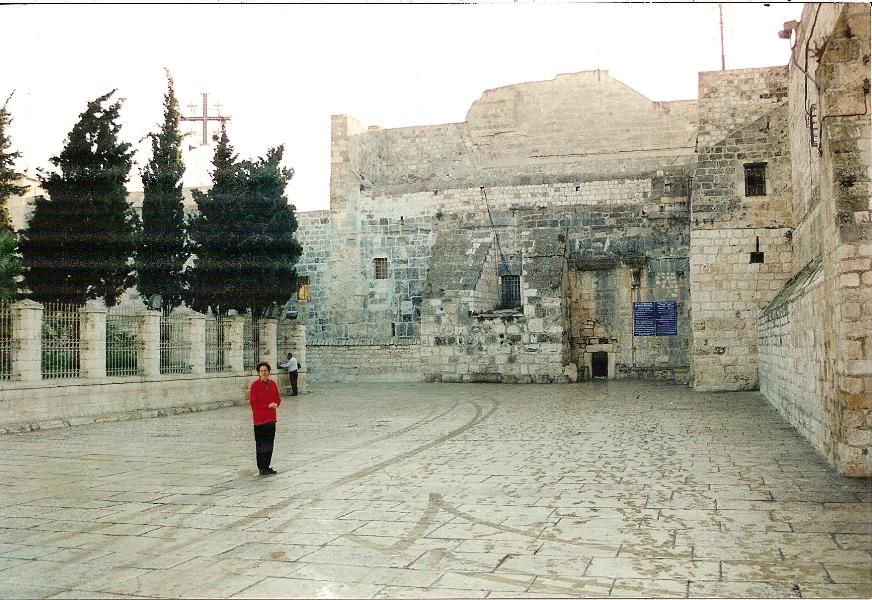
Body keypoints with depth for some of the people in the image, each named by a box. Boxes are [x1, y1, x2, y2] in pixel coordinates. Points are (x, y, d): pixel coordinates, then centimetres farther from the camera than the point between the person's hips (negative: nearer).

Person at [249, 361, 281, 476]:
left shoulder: (272, 384, 7)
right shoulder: (255, 385, -9)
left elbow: (278, 398, 14)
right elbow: (253, 403, -12)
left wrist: (276, 404, -9)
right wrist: (268, 405, -17)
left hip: (271, 418, 6)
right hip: (259, 419, -6)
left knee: (269, 444, 11)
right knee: (261, 445, 0)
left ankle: (267, 467, 20)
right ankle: (261, 468, 8)